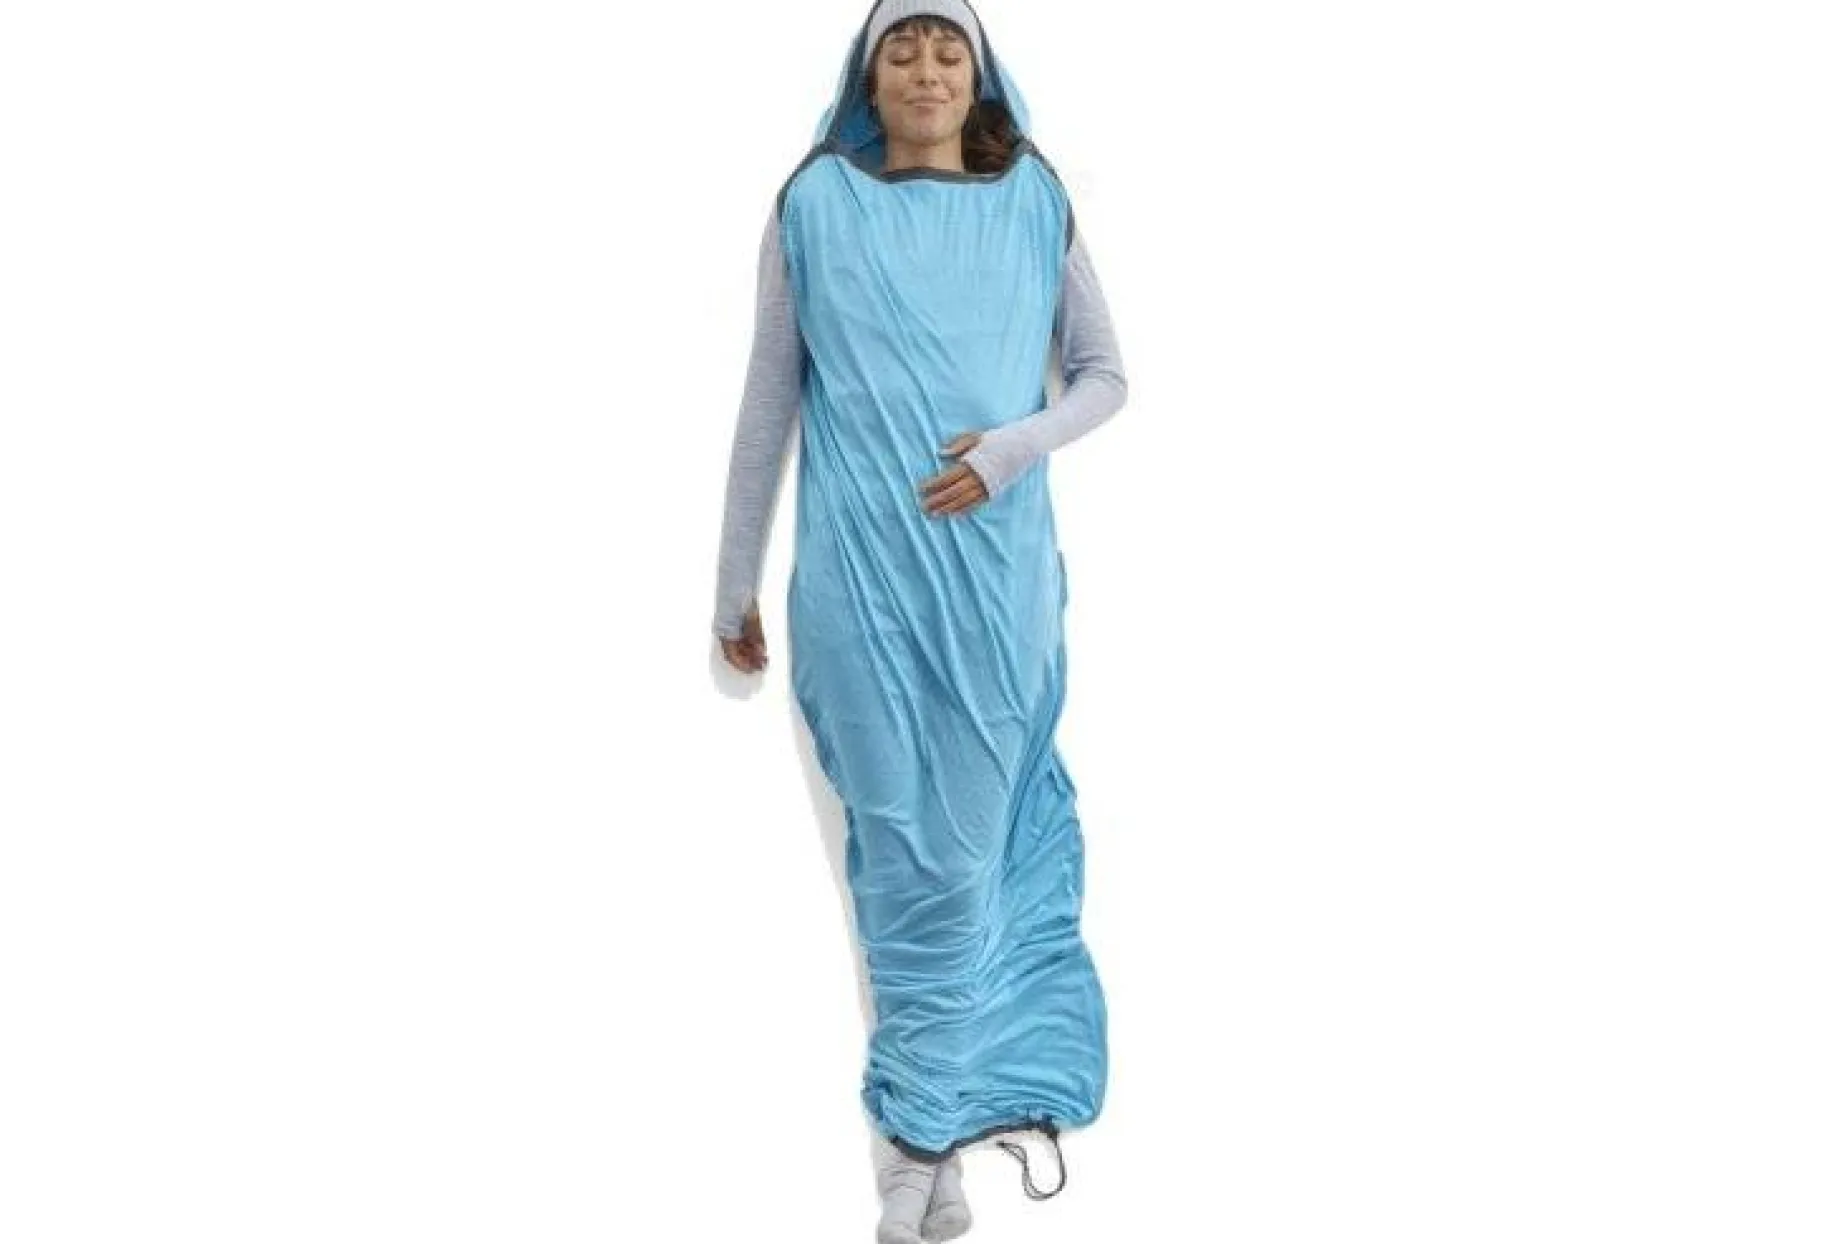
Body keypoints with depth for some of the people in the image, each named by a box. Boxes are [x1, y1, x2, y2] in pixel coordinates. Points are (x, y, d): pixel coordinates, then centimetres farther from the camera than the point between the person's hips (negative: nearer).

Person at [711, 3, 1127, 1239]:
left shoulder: (1036, 206, 6)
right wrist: (735, 582, 7)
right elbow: (770, 399, 6)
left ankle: (926, 1119, 17)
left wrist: (1014, 445, -10)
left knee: (973, 835, 5)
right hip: (863, 565, -1)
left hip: (996, 566, 1)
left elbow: (1108, 377, 10)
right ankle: (933, 1129, 11)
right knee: (910, 844, 0)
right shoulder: (814, 206, 3)